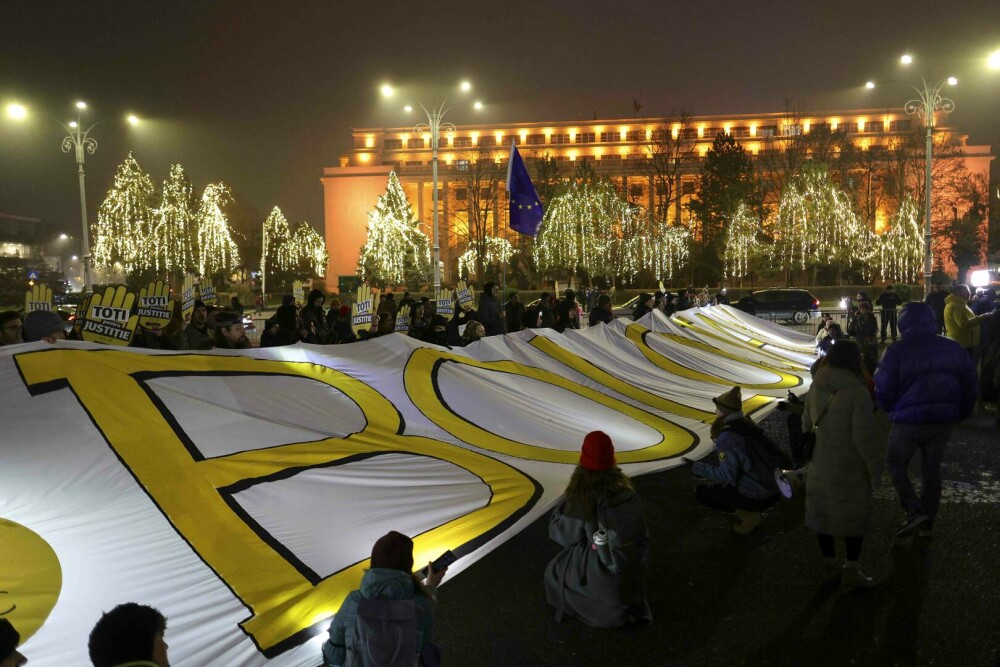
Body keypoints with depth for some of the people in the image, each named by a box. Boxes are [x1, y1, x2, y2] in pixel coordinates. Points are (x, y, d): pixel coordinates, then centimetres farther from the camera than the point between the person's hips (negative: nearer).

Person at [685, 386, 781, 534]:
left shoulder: (726, 437, -20)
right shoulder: (747, 425, 5)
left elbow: (726, 475, -21)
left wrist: (696, 467, -13)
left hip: (756, 498, -8)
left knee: (700, 492, 5)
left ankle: (747, 515, 1)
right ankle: (753, 512, 15)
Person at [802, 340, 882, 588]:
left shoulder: (816, 389, 0)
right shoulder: (858, 392, -20)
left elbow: (806, 424, 10)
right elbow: (864, 437, -20)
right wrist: (875, 468, -10)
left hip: (820, 466, 6)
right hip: (850, 469, -6)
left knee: (824, 513, 14)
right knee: (854, 517, 9)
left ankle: (830, 565, 27)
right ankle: (851, 570, 17)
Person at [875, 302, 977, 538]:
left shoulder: (897, 351, -13)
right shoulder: (954, 349, 2)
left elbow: (883, 388, -11)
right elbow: (969, 386, 7)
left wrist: (890, 408, 9)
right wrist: (960, 413, 19)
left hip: (908, 421, -4)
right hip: (943, 421, 4)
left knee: (896, 465, 15)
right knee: (932, 469, 17)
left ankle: (914, 511, 1)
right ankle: (927, 522, 23)